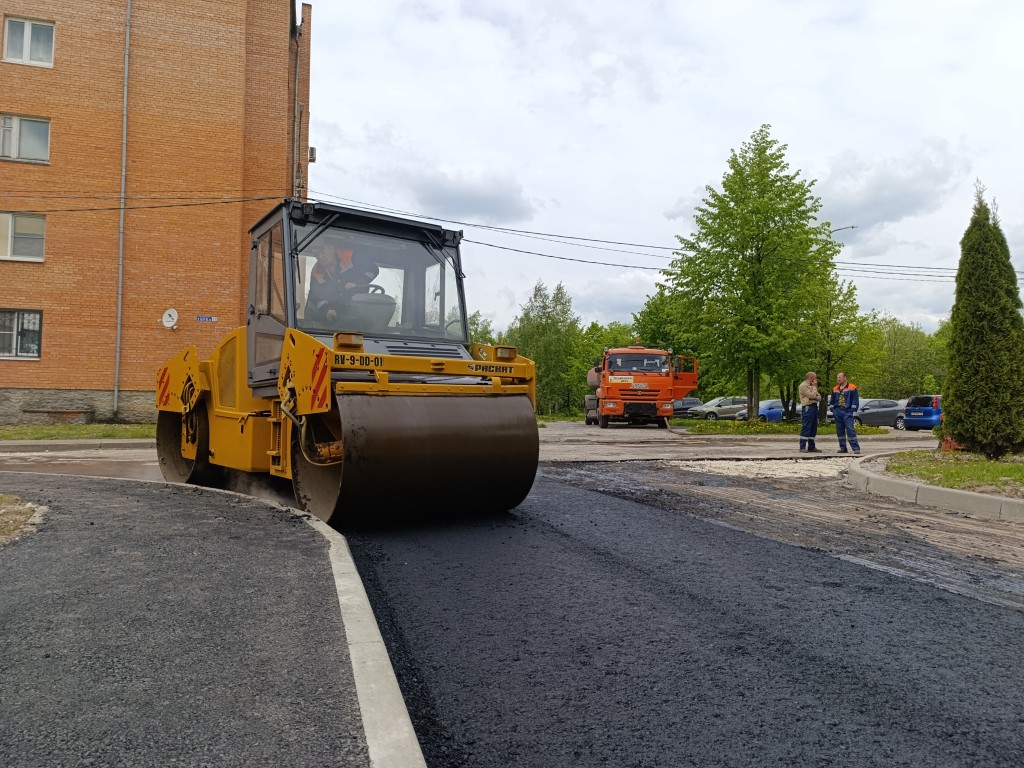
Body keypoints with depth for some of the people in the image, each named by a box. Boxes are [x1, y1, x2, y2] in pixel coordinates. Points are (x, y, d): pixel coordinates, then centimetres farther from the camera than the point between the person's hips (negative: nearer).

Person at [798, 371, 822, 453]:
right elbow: (812, 395, -16)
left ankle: (811, 447, 13)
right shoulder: (803, 385, -6)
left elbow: (819, 397, 16)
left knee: (813, 428, 9)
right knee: (806, 427, -10)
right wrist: (814, 387, -3)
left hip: (814, 407, 9)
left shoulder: (811, 385, 22)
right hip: (808, 407, -9)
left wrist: (817, 397, -7)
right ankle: (802, 447, -9)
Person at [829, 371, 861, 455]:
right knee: (840, 431, 7)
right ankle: (843, 448, 13)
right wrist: (832, 409, 13)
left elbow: (855, 400, -4)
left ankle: (856, 448, -9)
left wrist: (852, 410, -9)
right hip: (837, 412, 6)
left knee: (850, 430, -11)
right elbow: (832, 400, 21)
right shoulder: (835, 389, 13)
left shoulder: (852, 387, -2)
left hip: (847, 412, -5)